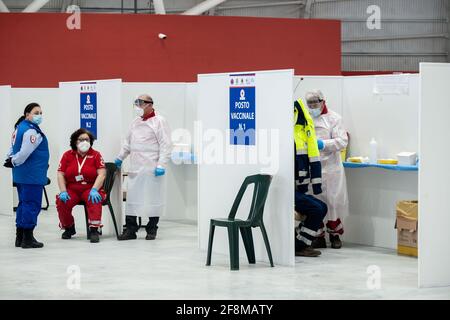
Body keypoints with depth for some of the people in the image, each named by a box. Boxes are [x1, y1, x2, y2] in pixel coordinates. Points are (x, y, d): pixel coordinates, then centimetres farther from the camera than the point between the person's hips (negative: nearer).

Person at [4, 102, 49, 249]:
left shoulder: (19, 127, 14)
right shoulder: (32, 131, -19)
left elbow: (13, 146, 19)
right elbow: (24, 153, -24)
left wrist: (10, 159, 7)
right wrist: (13, 162, -9)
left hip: (21, 176, 10)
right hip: (32, 176, -10)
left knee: (23, 204, 16)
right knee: (32, 204, -3)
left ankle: (19, 237, 22)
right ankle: (27, 239, 0)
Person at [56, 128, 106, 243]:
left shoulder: (96, 155, 0)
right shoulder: (67, 155, 5)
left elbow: (102, 174, -9)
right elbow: (60, 174, 2)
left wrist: (94, 190, -23)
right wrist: (63, 191, -11)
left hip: (90, 189, -2)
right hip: (72, 189, 2)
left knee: (94, 200, -35)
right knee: (61, 202, -25)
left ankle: (94, 230, -28)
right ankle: (69, 228, 2)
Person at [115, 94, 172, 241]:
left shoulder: (159, 121, -4)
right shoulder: (136, 122, 16)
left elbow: (165, 145, -10)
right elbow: (128, 142, 28)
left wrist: (161, 165, -16)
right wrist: (120, 157, 26)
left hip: (152, 167, -6)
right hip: (135, 168, 6)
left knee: (153, 198, 0)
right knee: (132, 197, 2)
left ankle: (152, 230, 9)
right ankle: (130, 229, 7)